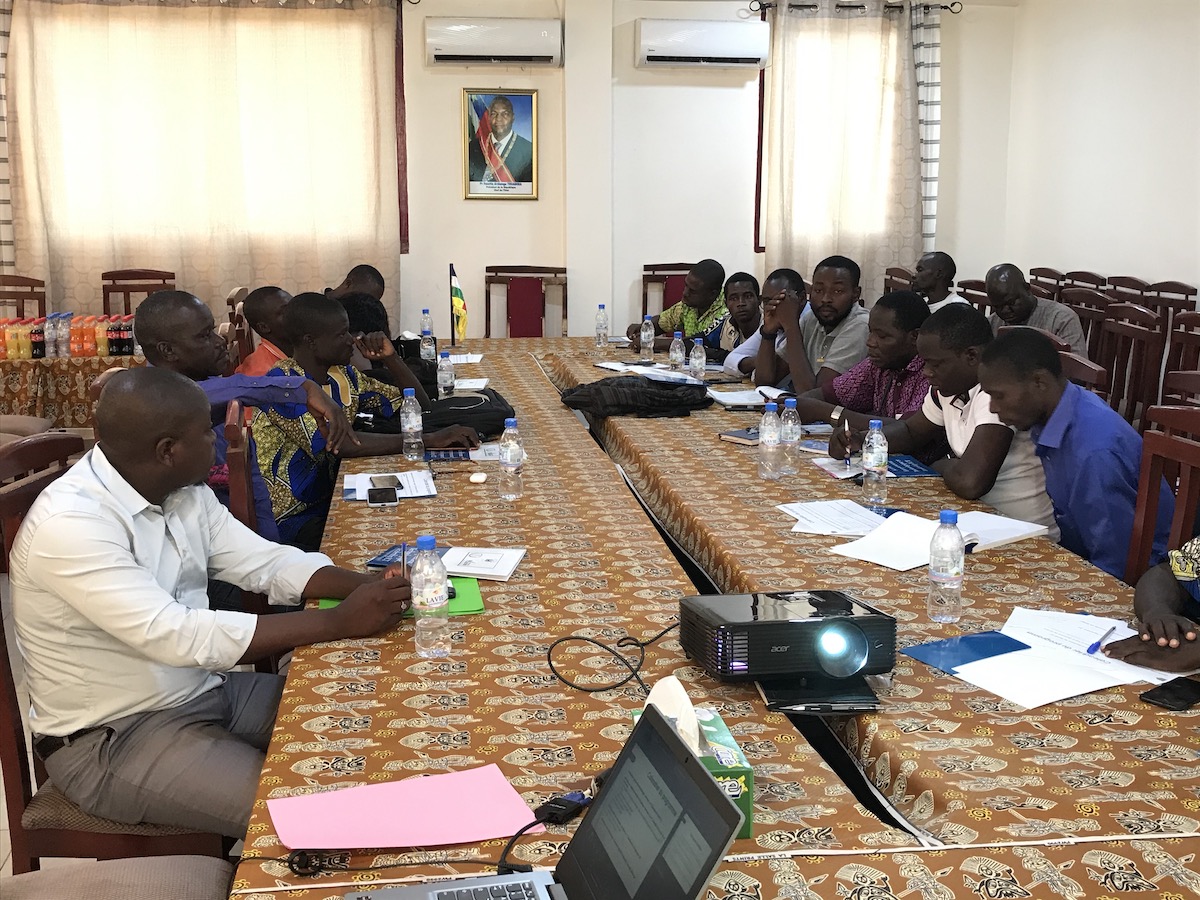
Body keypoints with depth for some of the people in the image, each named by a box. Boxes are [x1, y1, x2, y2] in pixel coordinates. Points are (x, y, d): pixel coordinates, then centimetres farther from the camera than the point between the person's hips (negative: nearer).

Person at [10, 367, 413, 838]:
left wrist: (369, 588, -15)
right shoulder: (68, 523, -26)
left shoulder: (183, 492, 0)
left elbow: (267, 562, 4)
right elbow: (176, 636, -32)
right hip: (113, 737, -8)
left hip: (205, 690, 8)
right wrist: (340, 623, -31)